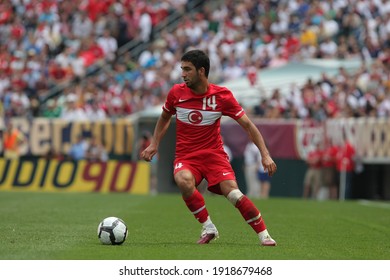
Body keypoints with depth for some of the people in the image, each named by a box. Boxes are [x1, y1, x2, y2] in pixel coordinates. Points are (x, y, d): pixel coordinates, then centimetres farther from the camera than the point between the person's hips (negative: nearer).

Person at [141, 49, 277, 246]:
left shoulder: (222, 95, -8)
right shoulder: (176, 93, -2)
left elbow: (247, 125, -3)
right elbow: (164, 118, 20)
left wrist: (265, 155, -10)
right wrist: (154, 145, 10)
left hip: (214, 154, -1)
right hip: (185, 156, 1)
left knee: (233, 192, -24)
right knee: (183, 181, -34)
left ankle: (264, 235, -10)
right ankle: (208, 227, -18)